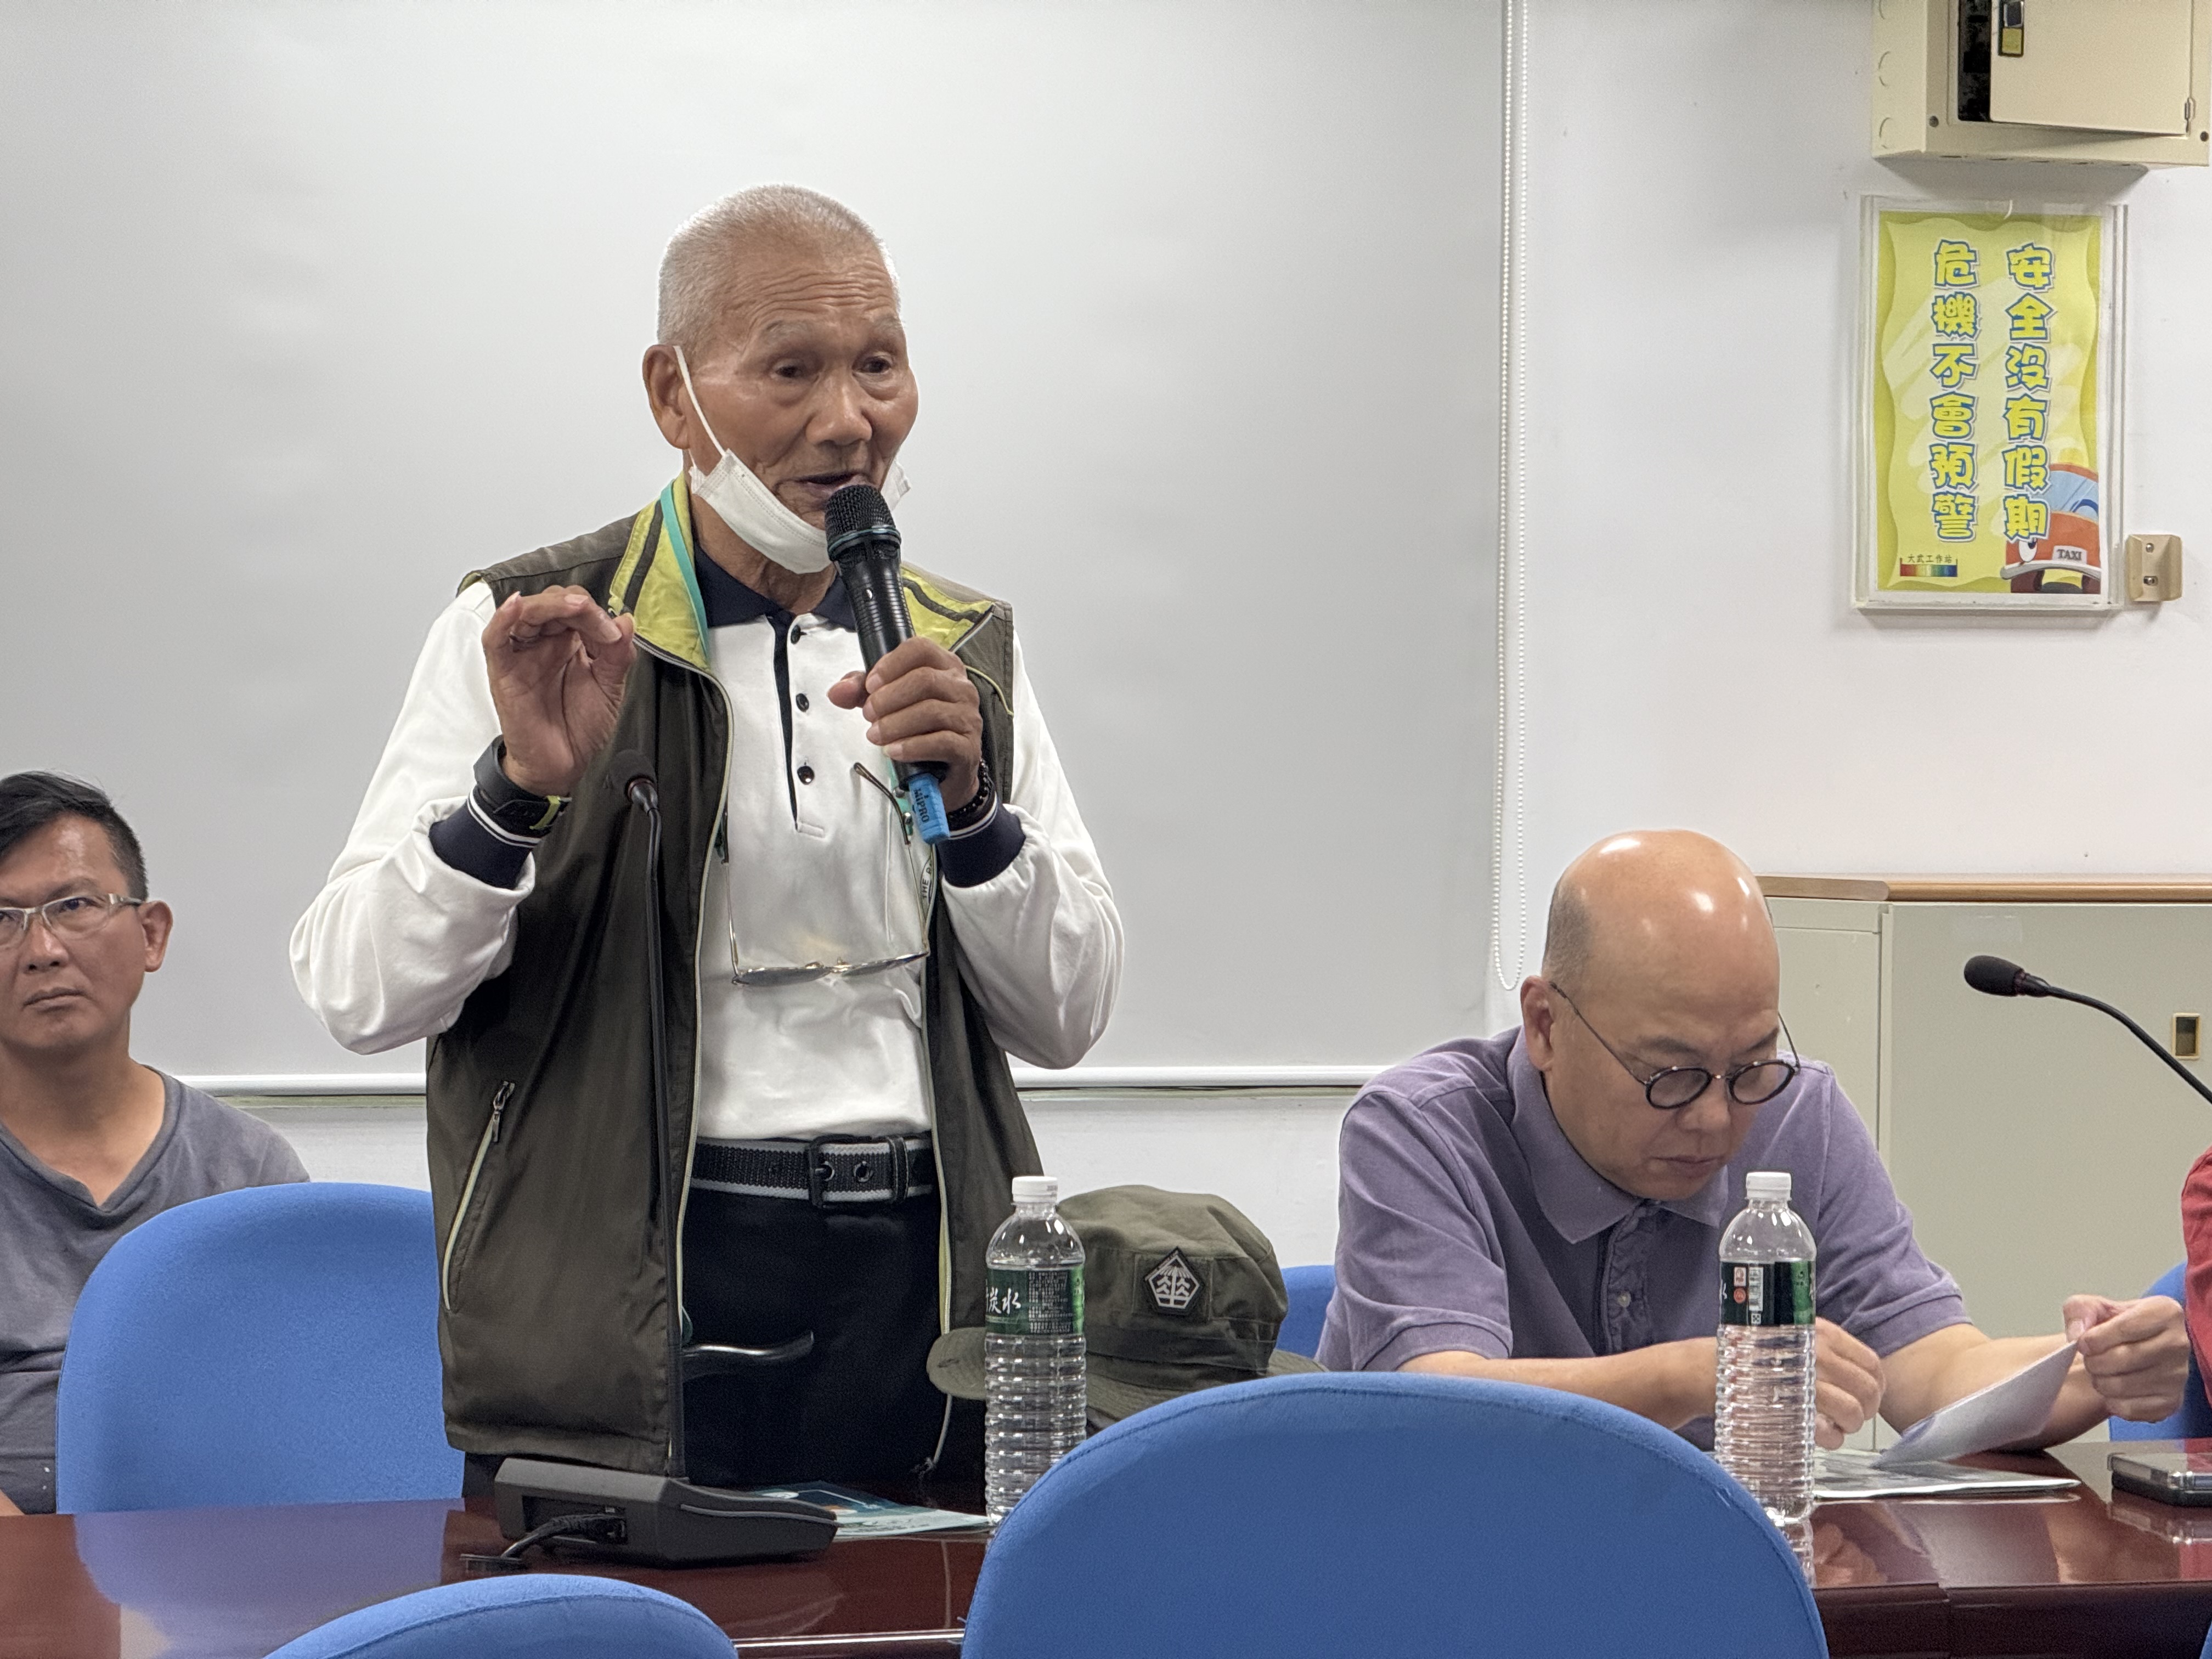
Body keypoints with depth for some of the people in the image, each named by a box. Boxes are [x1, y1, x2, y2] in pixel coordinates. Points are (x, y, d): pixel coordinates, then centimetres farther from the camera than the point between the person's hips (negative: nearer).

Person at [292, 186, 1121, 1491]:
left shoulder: (967, 649, 12)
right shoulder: (529, 636, 1)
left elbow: (1068, 1017, 7)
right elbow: (356, 992, -6)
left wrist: (968, 803, -9)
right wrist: (519, 786, -21)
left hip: (919, 1293, 3)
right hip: (627, 1318, -3)